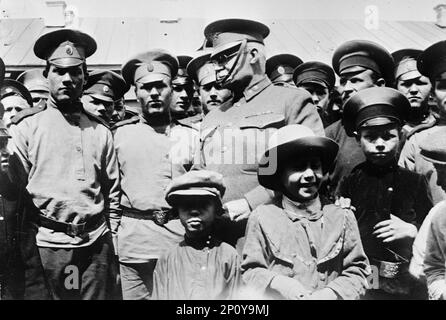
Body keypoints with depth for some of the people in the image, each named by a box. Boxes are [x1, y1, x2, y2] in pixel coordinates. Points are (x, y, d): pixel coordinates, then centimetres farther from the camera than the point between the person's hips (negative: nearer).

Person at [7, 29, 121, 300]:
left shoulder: (100, 131, 8)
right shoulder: (25, 127, 1)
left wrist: (112, 238, 8)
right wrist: (23, 257, -4)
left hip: (97, 245, 3)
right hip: (46, 244, -2)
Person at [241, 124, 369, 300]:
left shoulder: (342, 217, 4)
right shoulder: (262, 217, 1)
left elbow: (356, 271, 6)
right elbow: (250, 271, 5)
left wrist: (331, 292, -8)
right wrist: (278, 283, -11)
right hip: (278, 298, 0)